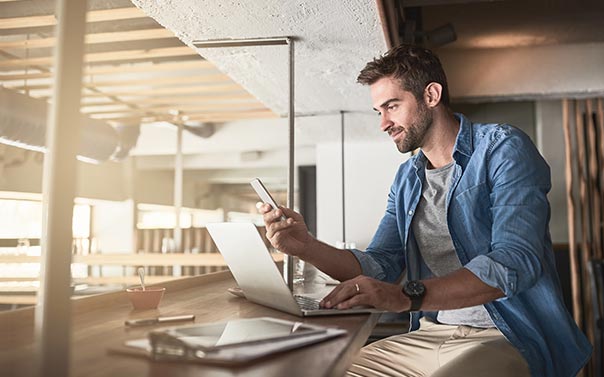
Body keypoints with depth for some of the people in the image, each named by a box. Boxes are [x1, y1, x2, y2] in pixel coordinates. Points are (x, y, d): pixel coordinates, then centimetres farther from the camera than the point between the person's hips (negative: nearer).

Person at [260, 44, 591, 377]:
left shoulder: (503, 149, -9)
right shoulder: (407, 178, 13)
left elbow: (515, 262, -22)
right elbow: (380, 266, 8)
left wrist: (407, 295, -33)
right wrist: (306, 247, -8)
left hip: (510, 339, -6)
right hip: (431, 334, 6)